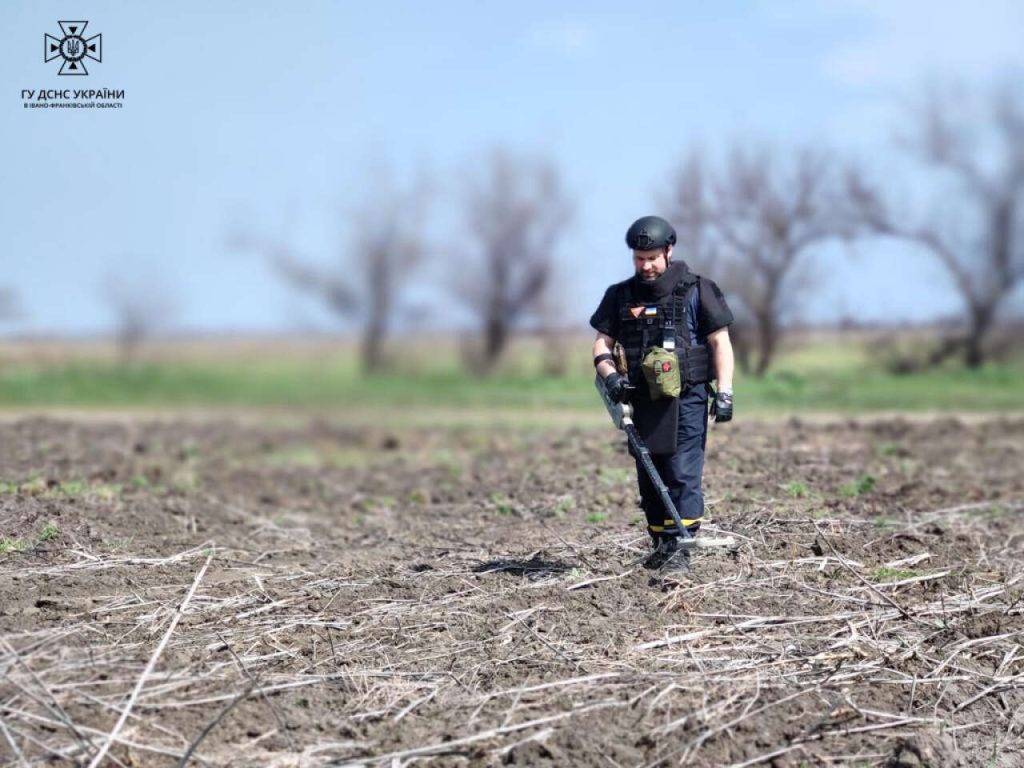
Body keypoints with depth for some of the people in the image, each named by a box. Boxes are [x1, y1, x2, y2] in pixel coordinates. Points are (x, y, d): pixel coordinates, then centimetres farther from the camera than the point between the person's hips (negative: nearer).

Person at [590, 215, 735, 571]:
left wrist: (724, 393, -9)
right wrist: (610, 375, -9)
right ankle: (660, 545, 18)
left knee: (682, 472, -12)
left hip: (686, 398, -5)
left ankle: (678, 548, -14)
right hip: (642, 400, 5)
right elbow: (602, 344, 11)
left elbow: (720, 342, -1)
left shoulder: (696, 291, -1)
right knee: (649, 478, 9)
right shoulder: (621, 296, 9)